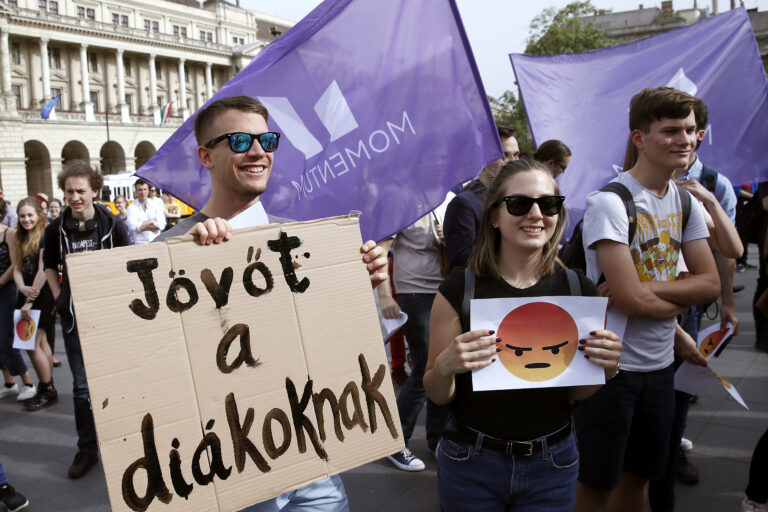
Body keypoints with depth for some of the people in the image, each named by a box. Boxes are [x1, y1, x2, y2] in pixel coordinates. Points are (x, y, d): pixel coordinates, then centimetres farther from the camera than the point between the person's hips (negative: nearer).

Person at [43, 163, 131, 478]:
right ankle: (86, 449, 20)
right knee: (82, 386, 9)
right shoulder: (56, 229, -1)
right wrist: (59, 298, 5)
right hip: (74, 316, 2)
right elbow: (49, 265, 14)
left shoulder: (112, 225, -7)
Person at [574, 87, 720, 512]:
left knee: (640, 475, 20)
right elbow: (630, 299, -23)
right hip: (610, 366, -7)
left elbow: (710, 284, -1)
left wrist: (646, 290, -16)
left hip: (660, 365, 7)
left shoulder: (685, 201, 6)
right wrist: (679, 311, -4)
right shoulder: (610, 202, -18)